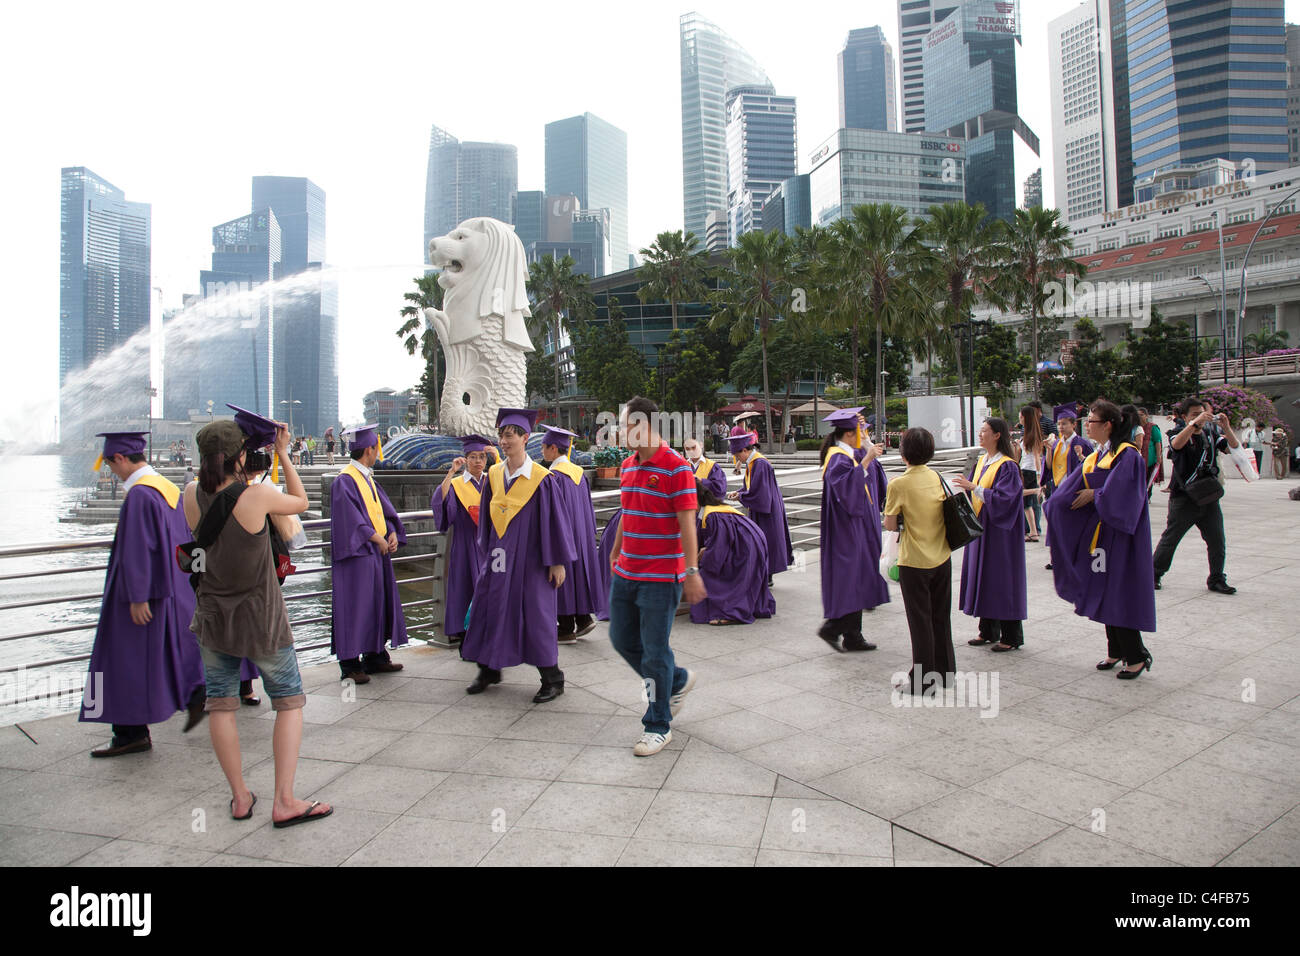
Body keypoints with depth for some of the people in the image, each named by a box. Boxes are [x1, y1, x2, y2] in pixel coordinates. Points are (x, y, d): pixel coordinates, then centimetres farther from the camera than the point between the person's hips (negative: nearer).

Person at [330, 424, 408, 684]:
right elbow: (351, 519, -19)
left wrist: (392, 533, -1)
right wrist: (378, 539, -16)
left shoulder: (368, 478, 14)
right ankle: (350, 664, 5)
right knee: (355, 607, -4)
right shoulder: (344, 481, -13)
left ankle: (375, 657, 23)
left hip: (377, 553, 9)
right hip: (356, 554, -9)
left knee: (378, 603, 13)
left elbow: (383, 509, 14)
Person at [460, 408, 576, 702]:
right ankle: (489, 670, 31)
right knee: (489, 609, 11)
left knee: (535, 615, 0)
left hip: (530, 557, -6)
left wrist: (557, 561, -11)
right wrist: (487, 550, 13)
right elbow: (486, 515, 13)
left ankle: (552, 680, 15)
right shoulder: (494, 474, 5)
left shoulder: (542, 479, -12)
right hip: (499, 557, 6)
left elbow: (555, 520, -11)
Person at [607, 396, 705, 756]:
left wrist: (691, 572, -20)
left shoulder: (676, 467, -14)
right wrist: (615, 554, 24)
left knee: (654, 650, 0)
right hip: (626, 573, 8)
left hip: (661, 577, -8)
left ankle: (658, 725, 17)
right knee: (622, 639, 14)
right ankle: (677, 680, 37)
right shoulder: (627, 466, 9)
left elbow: (687, 523, -17)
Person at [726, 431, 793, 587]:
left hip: (766, 511, -10)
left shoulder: (760, 464, -21)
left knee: (766, 541, -1)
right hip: (758, 511, 10)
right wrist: (738, 492, 5)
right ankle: (766, 577, 18)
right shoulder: (752, 463, 9)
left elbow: (757, 492, -22)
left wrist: (740, 497, -9)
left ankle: (766, 578, 9)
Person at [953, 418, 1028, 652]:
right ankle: (988, 631, 23)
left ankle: (1011, 636, 10)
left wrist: (974, 488, -27)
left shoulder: (1007, 466, -14)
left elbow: (1003, 498, -22)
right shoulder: (981, 462, 11)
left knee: (1002, 580, -1)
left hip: (999, 531, -8)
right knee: (983, 578, 12)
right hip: (980, 529, 8)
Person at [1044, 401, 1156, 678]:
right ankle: (1116, 651, 22)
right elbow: (1068, 494, 6)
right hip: (1099, 533, 8)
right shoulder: (1094, 458, 10)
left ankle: (1137, 657, 9)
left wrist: (1093, 495, -9)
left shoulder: (1128, 455, -14)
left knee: (1119, 594, -3)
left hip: (1120, 533, -8)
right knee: (1104, 593, 11)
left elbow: (1116, 495, -24)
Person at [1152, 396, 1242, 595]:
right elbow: (1177, 444, -27)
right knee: (1170, 539, 3)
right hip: (1183, 498, -4)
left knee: (1217, 541, 4)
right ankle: (1154, 575, 14)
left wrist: (1226, 427, -18)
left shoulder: (1211, 435, 9)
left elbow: (1234, 448, -3)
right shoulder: (1180, 435, -3)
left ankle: (1216, 580, 16)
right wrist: (1195, 423, -37)